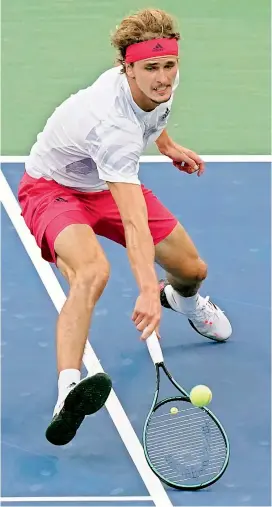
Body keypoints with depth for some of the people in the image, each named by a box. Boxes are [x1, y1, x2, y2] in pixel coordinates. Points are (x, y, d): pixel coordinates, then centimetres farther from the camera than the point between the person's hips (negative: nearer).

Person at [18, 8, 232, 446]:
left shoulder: (164, 82, -17)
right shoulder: (114, 126, -41)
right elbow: (134, 222, -49)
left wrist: (168, 146, 18)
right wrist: (146, 290, -56)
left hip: (112, 182, 8)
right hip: (54, 188, -8)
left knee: (192, 270, 11)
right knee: (92, 272, -39)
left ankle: (182, 297, 53)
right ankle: (68, 396, -52)